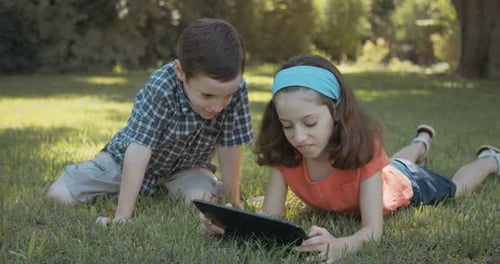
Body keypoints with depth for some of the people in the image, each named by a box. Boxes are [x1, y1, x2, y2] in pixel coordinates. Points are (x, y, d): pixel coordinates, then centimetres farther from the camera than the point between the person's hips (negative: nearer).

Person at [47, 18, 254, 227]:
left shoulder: (235, 89, -30)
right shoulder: (160, 87, -37)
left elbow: (229, 149, -20)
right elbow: (138, 149, -40)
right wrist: (122, 217, -42)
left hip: (185, 166, 1)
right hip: (134, 158, -1)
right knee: (59, 194, -9)